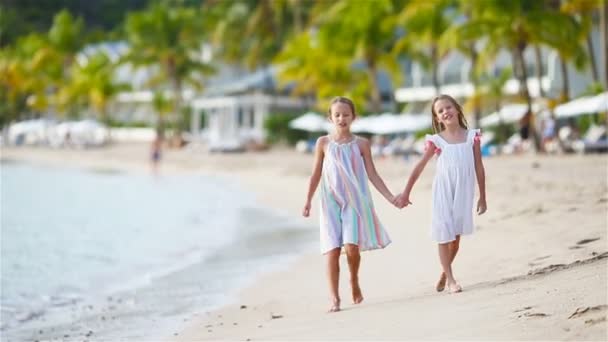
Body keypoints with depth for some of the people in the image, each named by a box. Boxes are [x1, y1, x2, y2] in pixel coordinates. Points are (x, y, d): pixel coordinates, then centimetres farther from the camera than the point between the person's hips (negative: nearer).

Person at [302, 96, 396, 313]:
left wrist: (390, 197, 0)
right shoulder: (324, 143, 3)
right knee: (332, 250, -7)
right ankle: (334, 298, -2)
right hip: (331, 203, 0)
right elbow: (316, 175, 7)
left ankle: (354, 282, 17)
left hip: (355, 202, 0)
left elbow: (372, 175, 5)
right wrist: (308, 201, 1)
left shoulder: (361, 144, 3)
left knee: (352, 246, -13)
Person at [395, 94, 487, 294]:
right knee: (445, 236, -1)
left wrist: (482, 197, 7)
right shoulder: (436, 141, -3)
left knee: (456, 236, 7)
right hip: (443, 193, -1)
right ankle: (451, 279, 6)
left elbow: (479, 168, 6)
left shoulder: (471, 136, 1)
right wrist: (405, 194, 1)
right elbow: (419, 168, 2)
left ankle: (444, 273, 28)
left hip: (463, 193, 1)